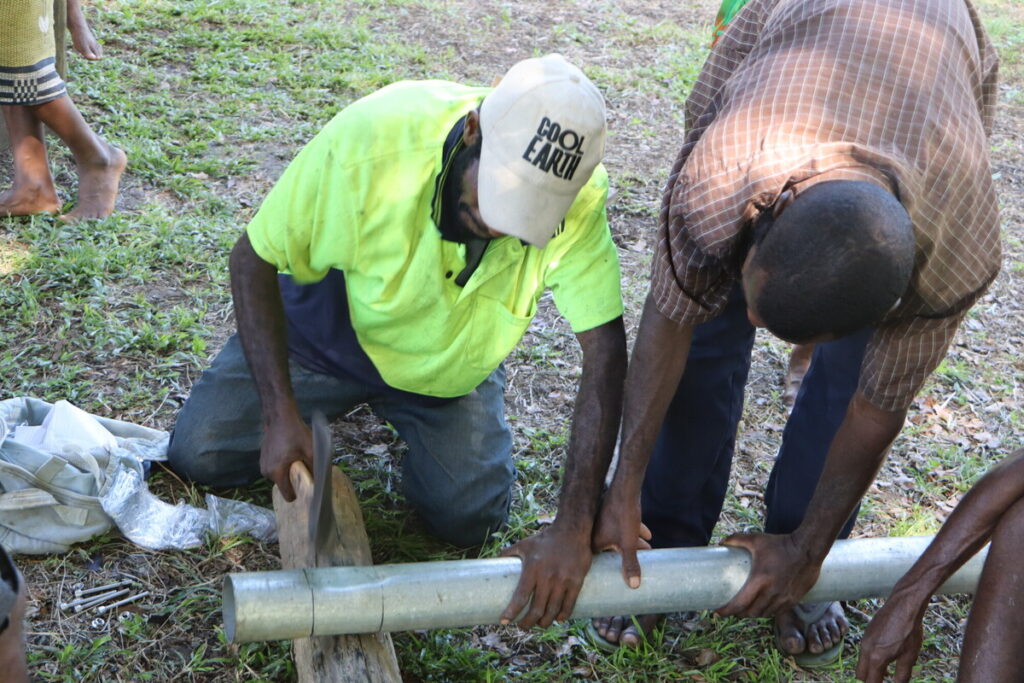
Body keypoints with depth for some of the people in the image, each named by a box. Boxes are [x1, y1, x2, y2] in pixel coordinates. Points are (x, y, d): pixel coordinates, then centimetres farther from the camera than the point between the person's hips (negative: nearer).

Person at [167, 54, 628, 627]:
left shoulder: (577, 198, -31)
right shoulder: (370, 141, -36)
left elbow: (605, 350, -31)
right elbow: (254, 259, -23)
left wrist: (573, 528, -39)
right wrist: (281, 414, -31)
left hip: (450, 364, 1)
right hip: (335, 327, -1)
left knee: (468, 518, -12)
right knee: (199, 453, -9)